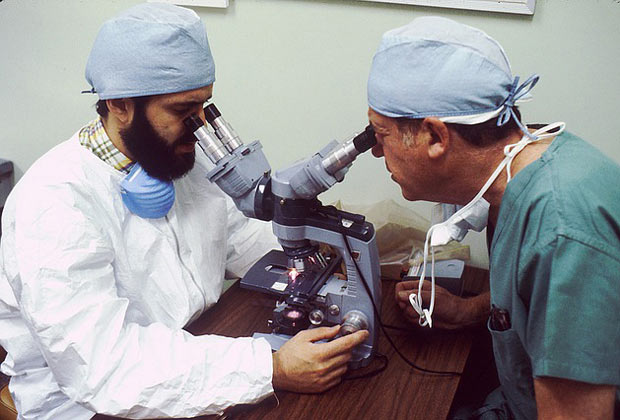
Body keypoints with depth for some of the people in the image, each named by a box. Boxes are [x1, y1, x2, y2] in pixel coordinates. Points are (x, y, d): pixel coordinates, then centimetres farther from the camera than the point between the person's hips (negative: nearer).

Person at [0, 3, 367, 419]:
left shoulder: (186, 158, 1)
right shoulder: (55, 203, -23)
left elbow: (240, 237, 13)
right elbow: (104, 366, -29)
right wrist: (272, 370, -34)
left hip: (199, 353, 7)